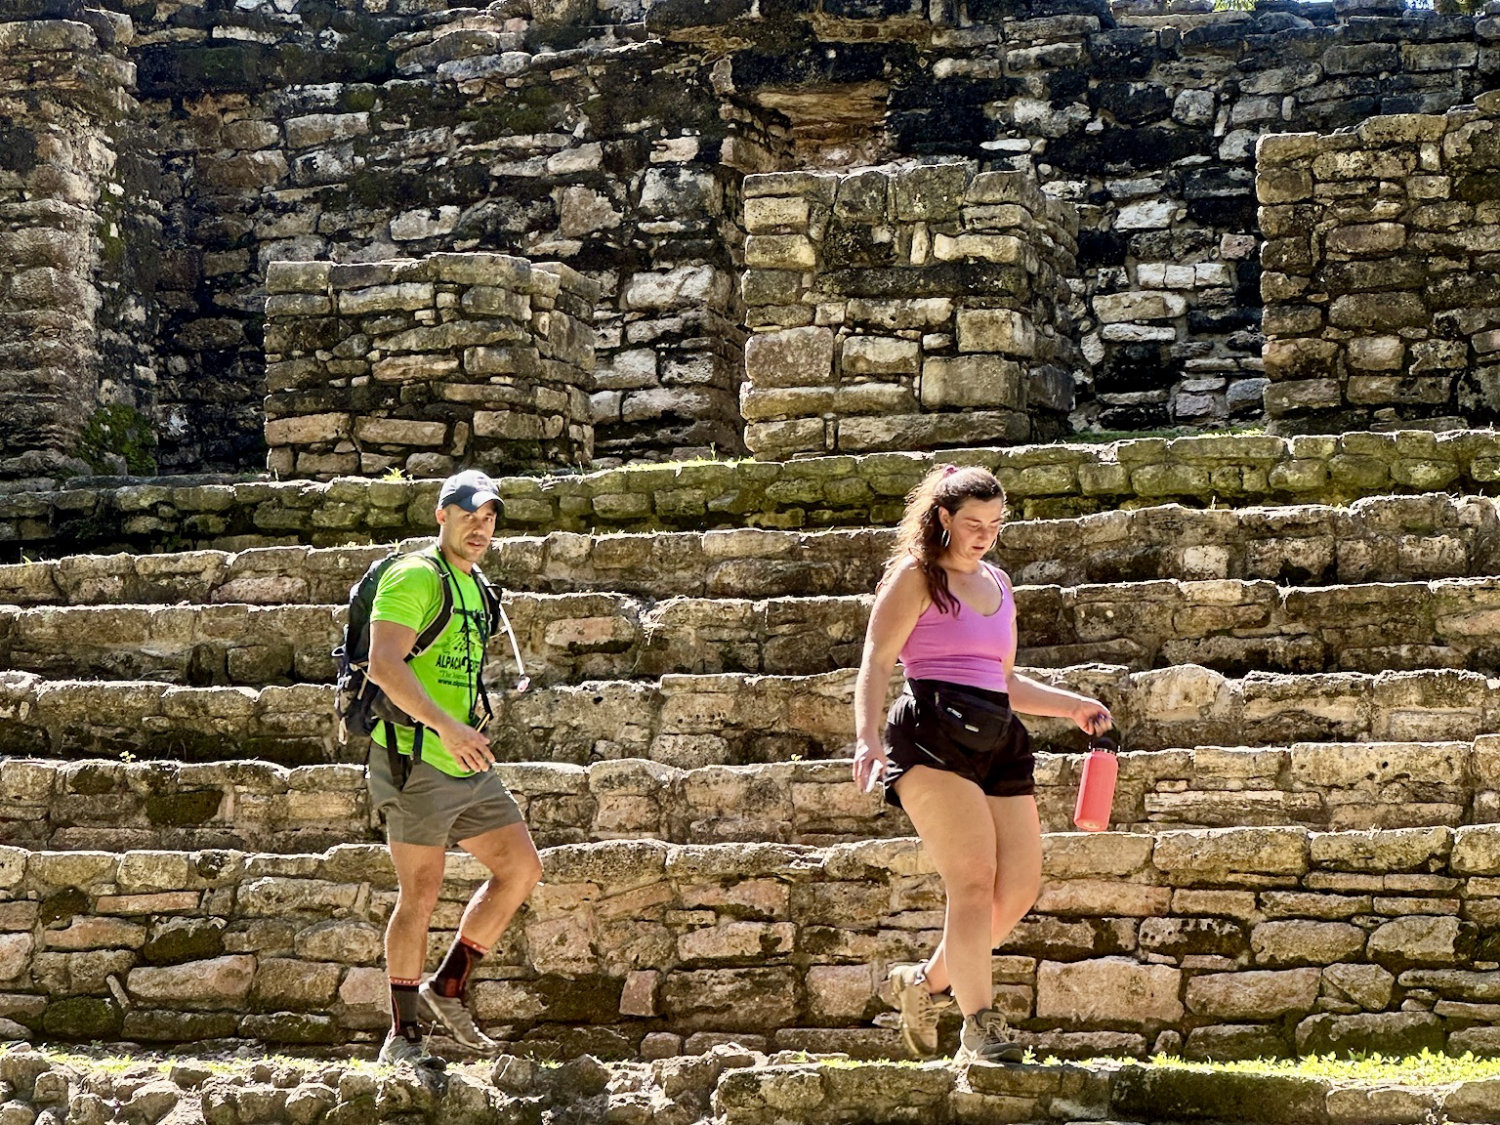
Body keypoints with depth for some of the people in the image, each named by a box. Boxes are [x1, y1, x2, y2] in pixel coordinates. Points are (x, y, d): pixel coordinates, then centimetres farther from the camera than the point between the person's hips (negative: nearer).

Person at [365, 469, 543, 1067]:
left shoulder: (474, 588, 19)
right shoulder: (414, 577, -9)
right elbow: (385, 664, -22)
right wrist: (445, 726, -28)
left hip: (467, 766, 9)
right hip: (415, 758, -9)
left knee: (521, 867, 4)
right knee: (421, 893, -6)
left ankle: (448, 988, 14)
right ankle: (403, 1036, 2)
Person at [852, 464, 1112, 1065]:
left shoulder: (997, 584, 25)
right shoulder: (916, 575, 4)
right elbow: (876, 663, -5)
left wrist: (1071, 706, 26)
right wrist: (868, 738, -19)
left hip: (999, 740, 7)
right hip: (934, 734, -7)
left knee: (1020, 884, 0)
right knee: (974, 877, -16)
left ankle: (928, 982, 19)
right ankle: (979, 1026, -15)